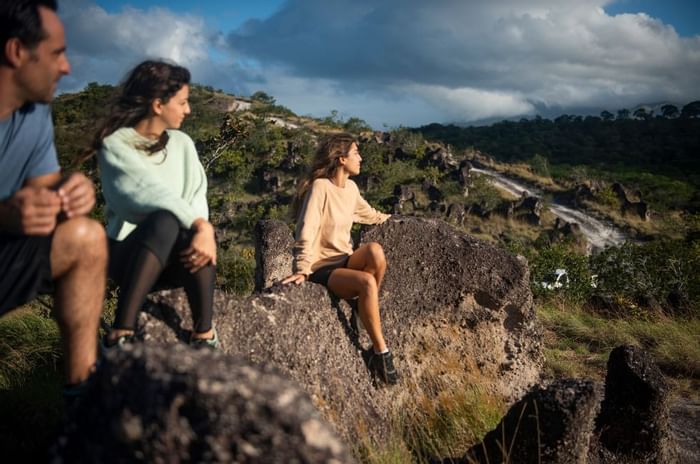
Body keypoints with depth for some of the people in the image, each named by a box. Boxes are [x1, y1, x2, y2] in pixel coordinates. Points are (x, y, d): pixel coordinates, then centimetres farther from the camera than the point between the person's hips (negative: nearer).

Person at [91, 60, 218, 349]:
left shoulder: (182, 144, 9)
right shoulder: (115, 145, -7)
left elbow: (197, 196, -3)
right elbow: (151, 194, -22)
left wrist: (203, 230, -24)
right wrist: (202, 225, -33)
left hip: (175, 256, 4)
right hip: (129, 252, -3)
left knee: (198, 240, -32)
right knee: (167, 220, -36)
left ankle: (204, 335, -26)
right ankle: (120, 336, -38)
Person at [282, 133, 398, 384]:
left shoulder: (351, 187, 9)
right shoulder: (320, 186, -14)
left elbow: (369, 214, 29)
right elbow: (307, 231, -20)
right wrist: (302, 269, -29)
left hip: (345, 261, 6)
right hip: (322, 268, -6)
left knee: (375, 250, -27)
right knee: (367, 282, -33)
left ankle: (366, 312, -8)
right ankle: (380, 350, -21)